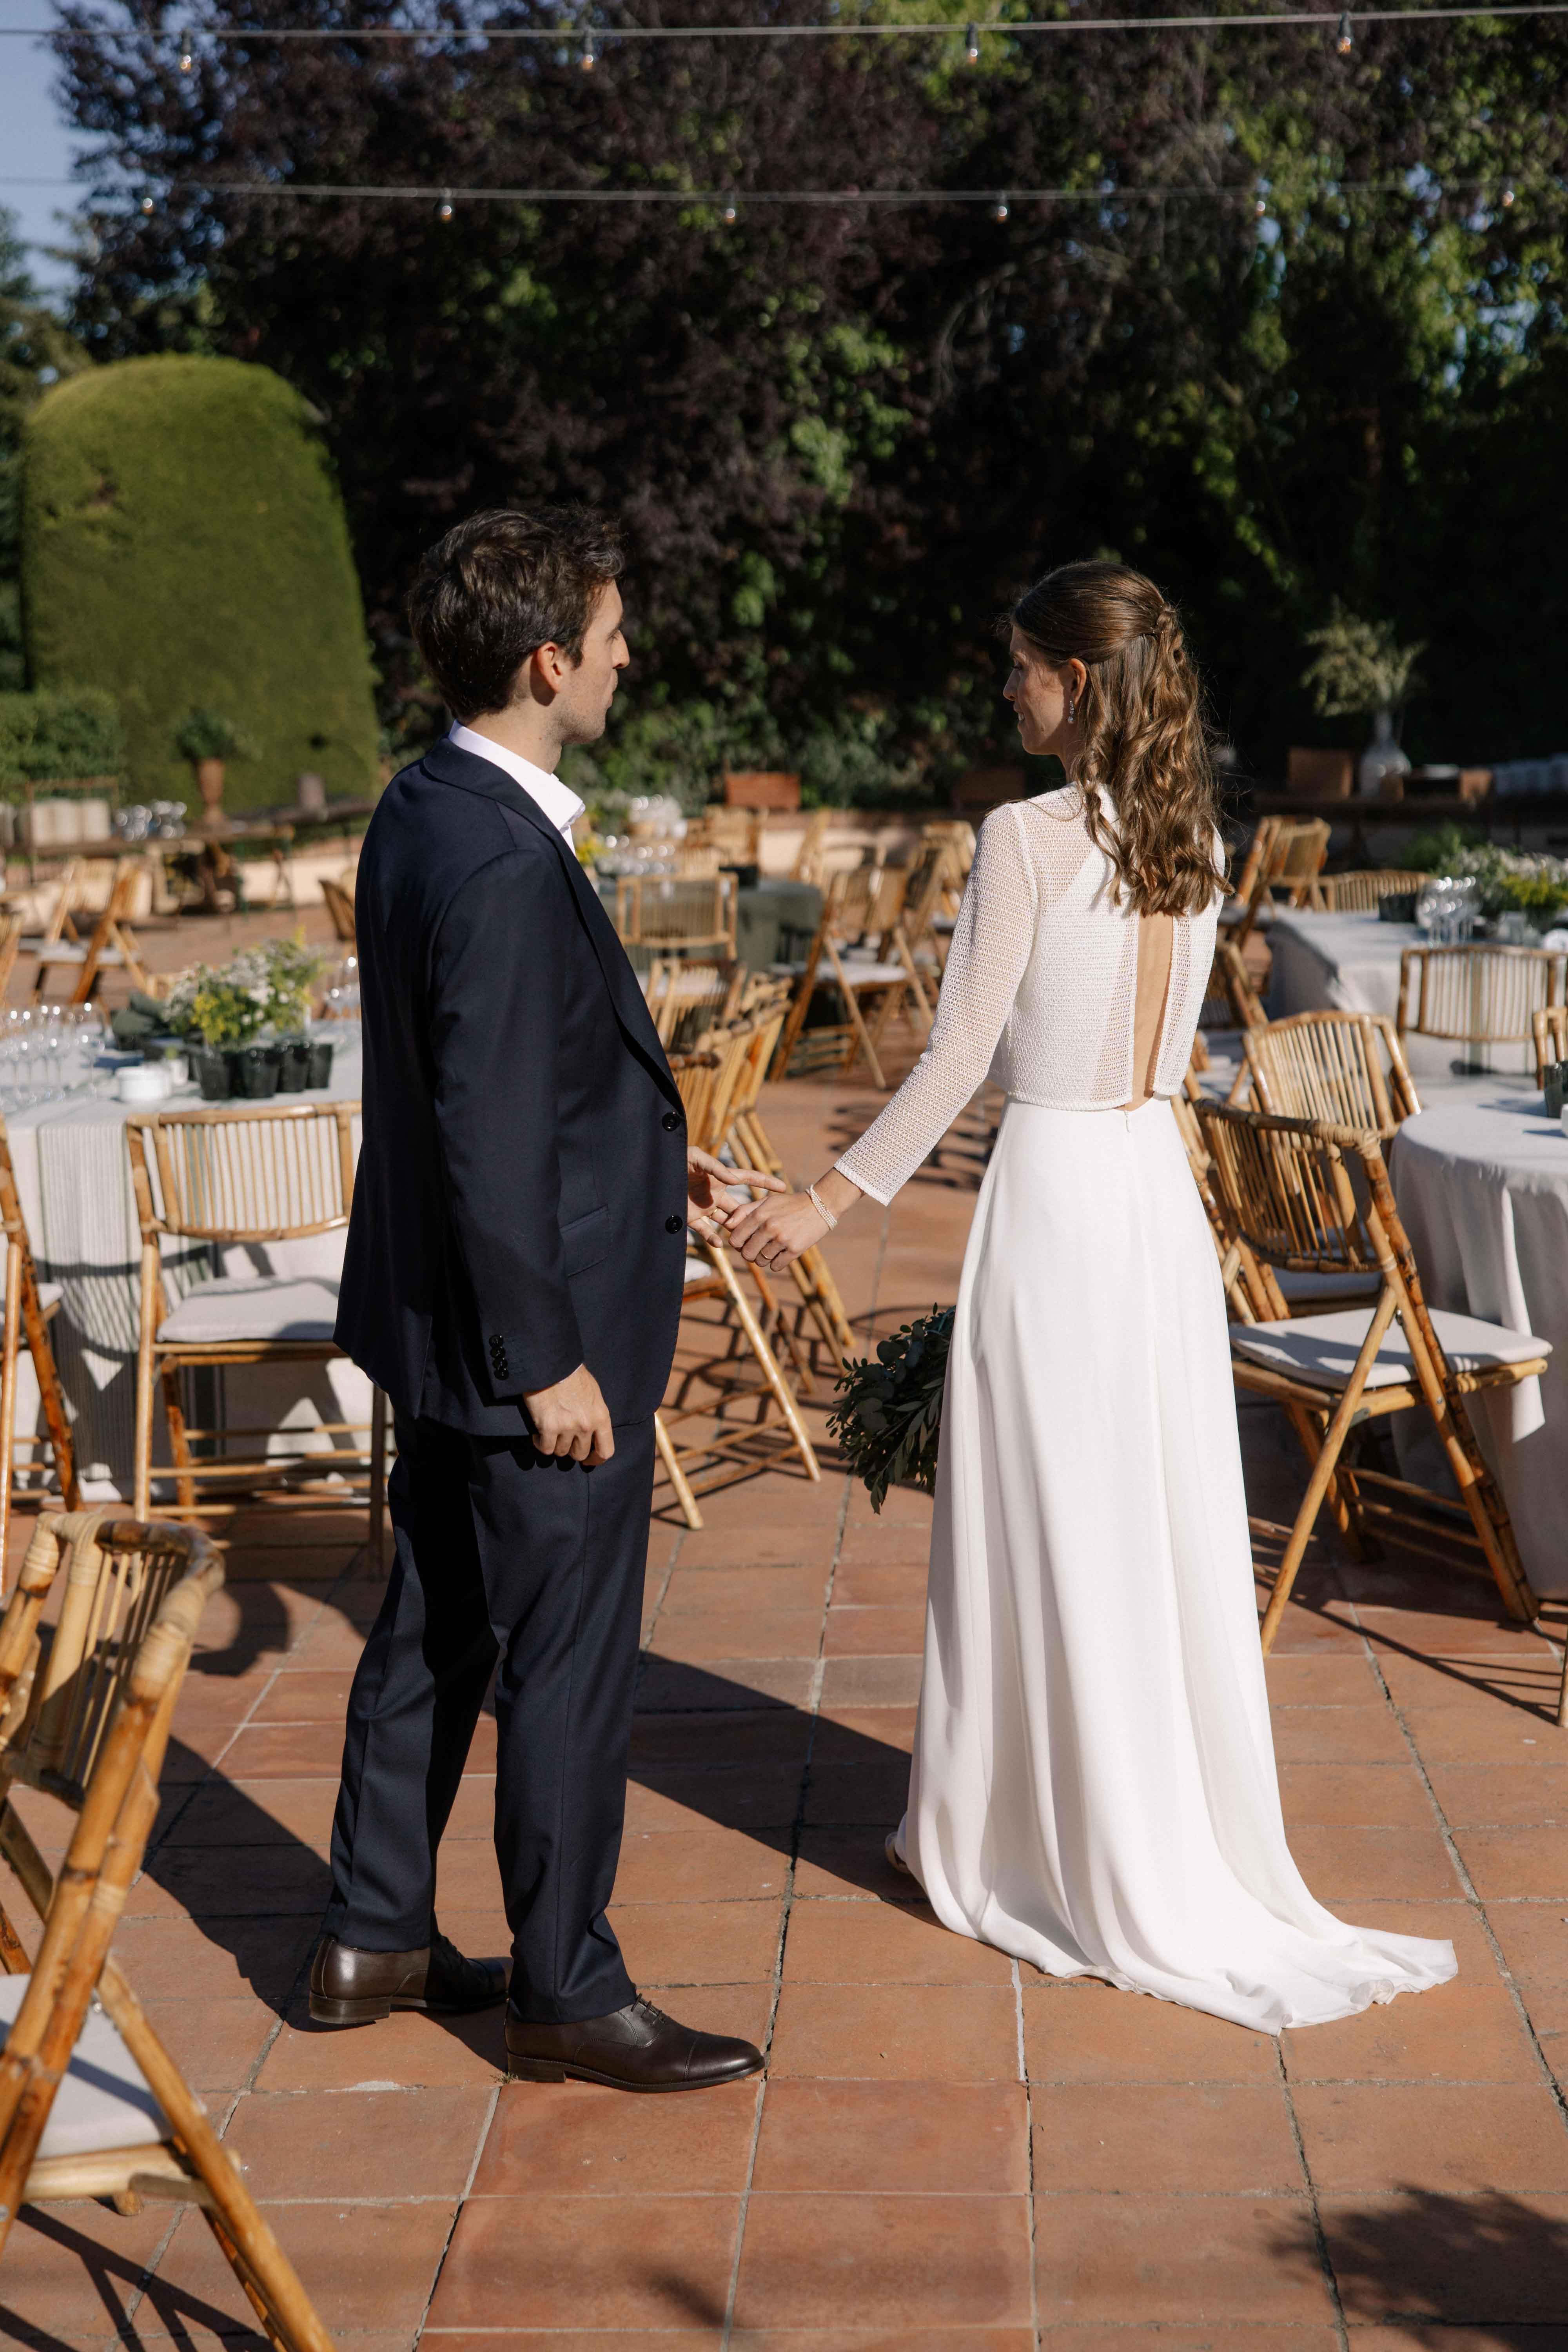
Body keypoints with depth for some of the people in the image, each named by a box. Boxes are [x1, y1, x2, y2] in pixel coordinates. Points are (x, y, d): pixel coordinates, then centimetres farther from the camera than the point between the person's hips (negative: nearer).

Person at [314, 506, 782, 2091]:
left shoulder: (423, 811, 6)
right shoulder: (503, 864, -25)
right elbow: (489, 1141, -25)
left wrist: (649, 1152, 18)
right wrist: (549, 1362, -19)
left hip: (446, 1326, 10)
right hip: (526, 1338, -10)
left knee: (433, 1631, 20)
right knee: (568, 1669, 4)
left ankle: (374, 1937, 34)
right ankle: (567, 1993, 20)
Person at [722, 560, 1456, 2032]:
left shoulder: (1027, 838, -14)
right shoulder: (1194, 839, 7)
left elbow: (957, 1057, -14)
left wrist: (833, 1200, -6)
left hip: (1054, 1189, -7)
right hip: (1161, 1191, 7)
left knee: (1046, 1533, 5)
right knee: (1166, 1525, 13)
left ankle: (1006, 1840, 19)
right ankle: (1189, 1841, 23)